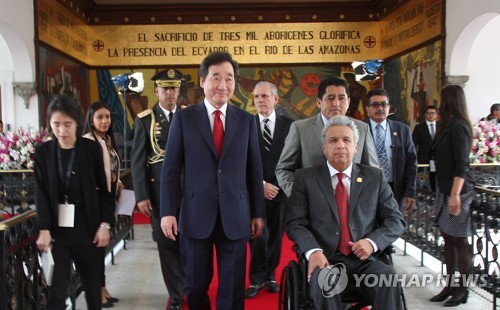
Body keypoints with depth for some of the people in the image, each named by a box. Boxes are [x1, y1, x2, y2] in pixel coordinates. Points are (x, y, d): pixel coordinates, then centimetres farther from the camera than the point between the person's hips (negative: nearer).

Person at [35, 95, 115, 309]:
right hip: (57, 229, 1)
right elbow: (41, 194, -1)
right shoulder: (43, 152, 1)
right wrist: (44, 229, -11)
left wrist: (105, 224, -6)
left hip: (88, 227, 0)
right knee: (56, 290, -1)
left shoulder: (92, 148, -2)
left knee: (93, 285, 12)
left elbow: (103, 190, 1)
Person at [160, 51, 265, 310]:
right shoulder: (184, 118, 1)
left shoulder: (247, 121, 5)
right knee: (196, 284, 13)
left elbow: (255, 170, 7)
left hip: (235, 216, 1)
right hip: (195, 215, -1)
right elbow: (171, 168, 0)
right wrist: (168, 212, -5)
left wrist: (258, 213, 7)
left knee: (233, 287, 10)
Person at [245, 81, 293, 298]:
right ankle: (257, 278, 15)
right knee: (257, 236, -1)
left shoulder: (289, 124, 2)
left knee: (276, 236, 10)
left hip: (281, 190, 1)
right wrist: (261, 184, -11)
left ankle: (270, 275, 26)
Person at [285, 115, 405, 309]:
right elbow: (295, 222, 1)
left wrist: (373, 242, -8)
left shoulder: (375, 177, 12)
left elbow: (395, 220, 11)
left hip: (365, 259, 2)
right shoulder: (305, 178, 8)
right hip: (325, 259, -2)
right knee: (322, 282, -35)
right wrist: (313, 251, -18)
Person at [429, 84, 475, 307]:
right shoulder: (450, 125, 15)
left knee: (459, 240, 0)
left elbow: (462, 164, -19)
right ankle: (450, 284, 19)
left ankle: (462, 289, 11)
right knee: (448, 238, 11)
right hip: (445, 189, 9)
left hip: (457, 191, -9)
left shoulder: (458, 126, -13)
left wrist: (455, 194, -24)